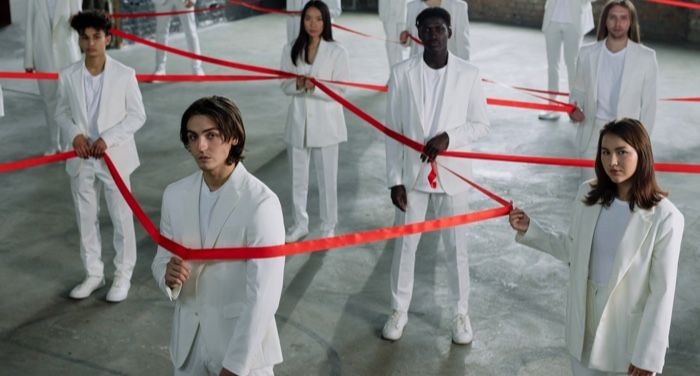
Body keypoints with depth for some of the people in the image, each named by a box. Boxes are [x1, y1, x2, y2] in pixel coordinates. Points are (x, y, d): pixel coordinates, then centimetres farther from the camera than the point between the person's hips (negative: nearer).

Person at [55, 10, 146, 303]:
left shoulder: (124, 75, -10)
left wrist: (108, 138, -16)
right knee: (86, 219, 13)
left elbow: (137, 115, -5)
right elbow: (61, 113, 8)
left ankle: (123, 276, 22)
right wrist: (74, 134, -12)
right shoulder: (68, 76, -3)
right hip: (81, 160, 3)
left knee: (121, 219, 7)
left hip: (115, 158, -3)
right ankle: (93, 274, 29)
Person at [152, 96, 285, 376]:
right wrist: (168, 276, -16)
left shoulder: (261, 204, -20)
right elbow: (162, 259, 7)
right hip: (188, 341, 5)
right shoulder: (175, 195, -2)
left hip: (244, 343, -5)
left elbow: (263, 296, -21)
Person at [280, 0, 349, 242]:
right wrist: (298, 85, -19)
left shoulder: (336, 52, -9)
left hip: (325, 123, -3)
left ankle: (328, 228, 23)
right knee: (297, 177, 15)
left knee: (327, 179, 7)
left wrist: (314, 87, -25)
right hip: (298, 122, 3)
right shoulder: (291, 50, 1)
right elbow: (285, 86, 3)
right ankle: (300, 224, 32)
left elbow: (339, 91, -10)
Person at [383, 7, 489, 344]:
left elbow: (481, 124, 1)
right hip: (413, 173, 1)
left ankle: (461, 313, 28)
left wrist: (449, 138, -18)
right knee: (405, 244, 11)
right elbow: (392, 130, -2)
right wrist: (394, 179, -4)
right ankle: (399, 310, 29)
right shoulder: (402, 73, -5)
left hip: (452, 174, 0)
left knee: (456, 247, 10)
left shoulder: (469, 74, -6)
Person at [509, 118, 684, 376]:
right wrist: (529, 230, 0)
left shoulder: (664, 218, -19)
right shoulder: (588, 194, -5)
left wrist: (648, 355, -12)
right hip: (586, 323, 4)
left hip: (629, 334, -4)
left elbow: (662, 292, -14)